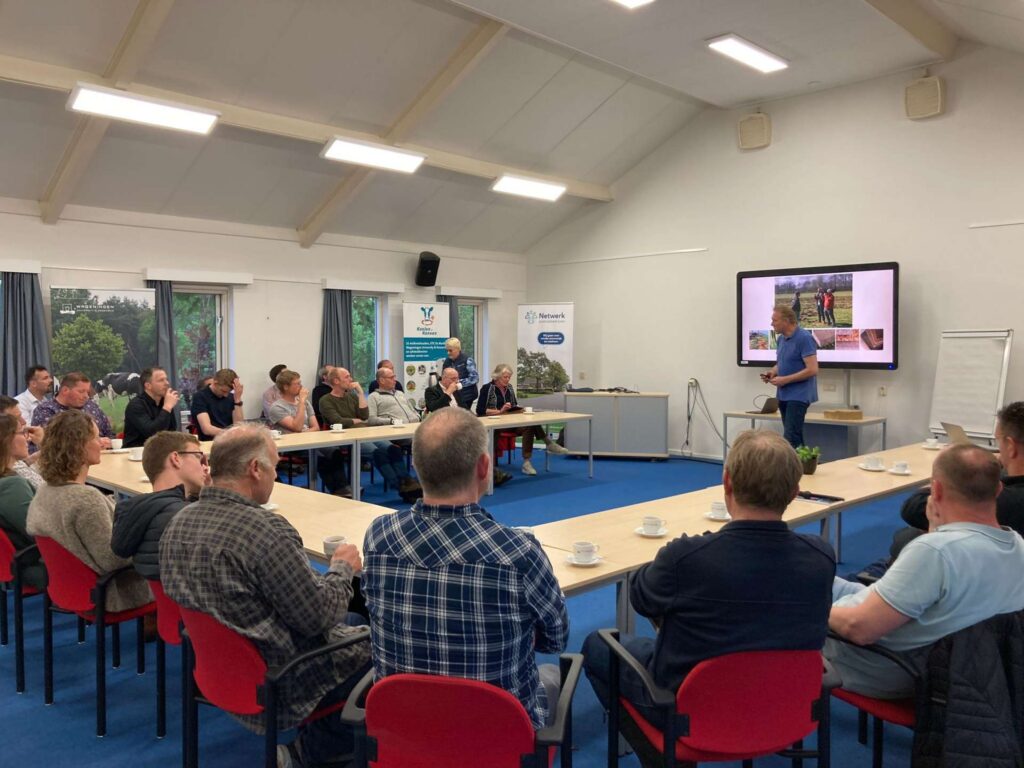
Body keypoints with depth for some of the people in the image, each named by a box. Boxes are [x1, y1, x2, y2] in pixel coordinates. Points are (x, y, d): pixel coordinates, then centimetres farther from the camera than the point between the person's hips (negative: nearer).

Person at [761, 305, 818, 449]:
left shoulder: (804, 338, -16)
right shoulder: (781, 338, 10)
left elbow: (812, 370, -20)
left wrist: (785, 379, -19)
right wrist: (772, 372, 2)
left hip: (799, 395, -9)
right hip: (784, 394, 9)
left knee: (791, 437, -14)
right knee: (794, 436, 12)